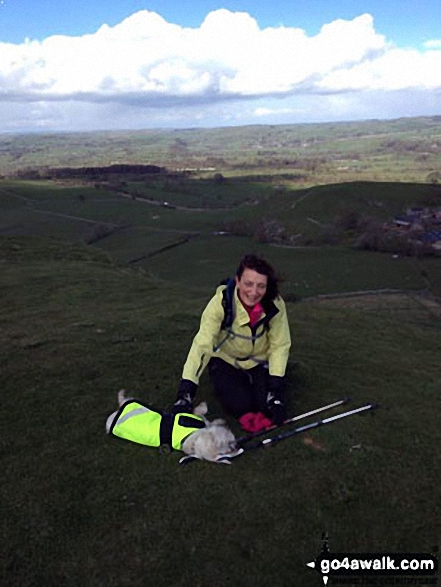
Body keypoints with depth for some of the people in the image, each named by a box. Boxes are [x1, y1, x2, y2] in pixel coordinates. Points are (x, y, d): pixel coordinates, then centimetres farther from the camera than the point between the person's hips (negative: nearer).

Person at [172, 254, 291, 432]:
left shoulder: (275, 305, -24)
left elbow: (280, 345, -14)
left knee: (275, 412, -14)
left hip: (260, 361, 2)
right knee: (240, 406, -22)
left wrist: (275, 390, -21)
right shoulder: (221, 302, -31)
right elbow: (202, 344, -34)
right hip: (226, 360, -2)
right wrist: (185, 393, -40)